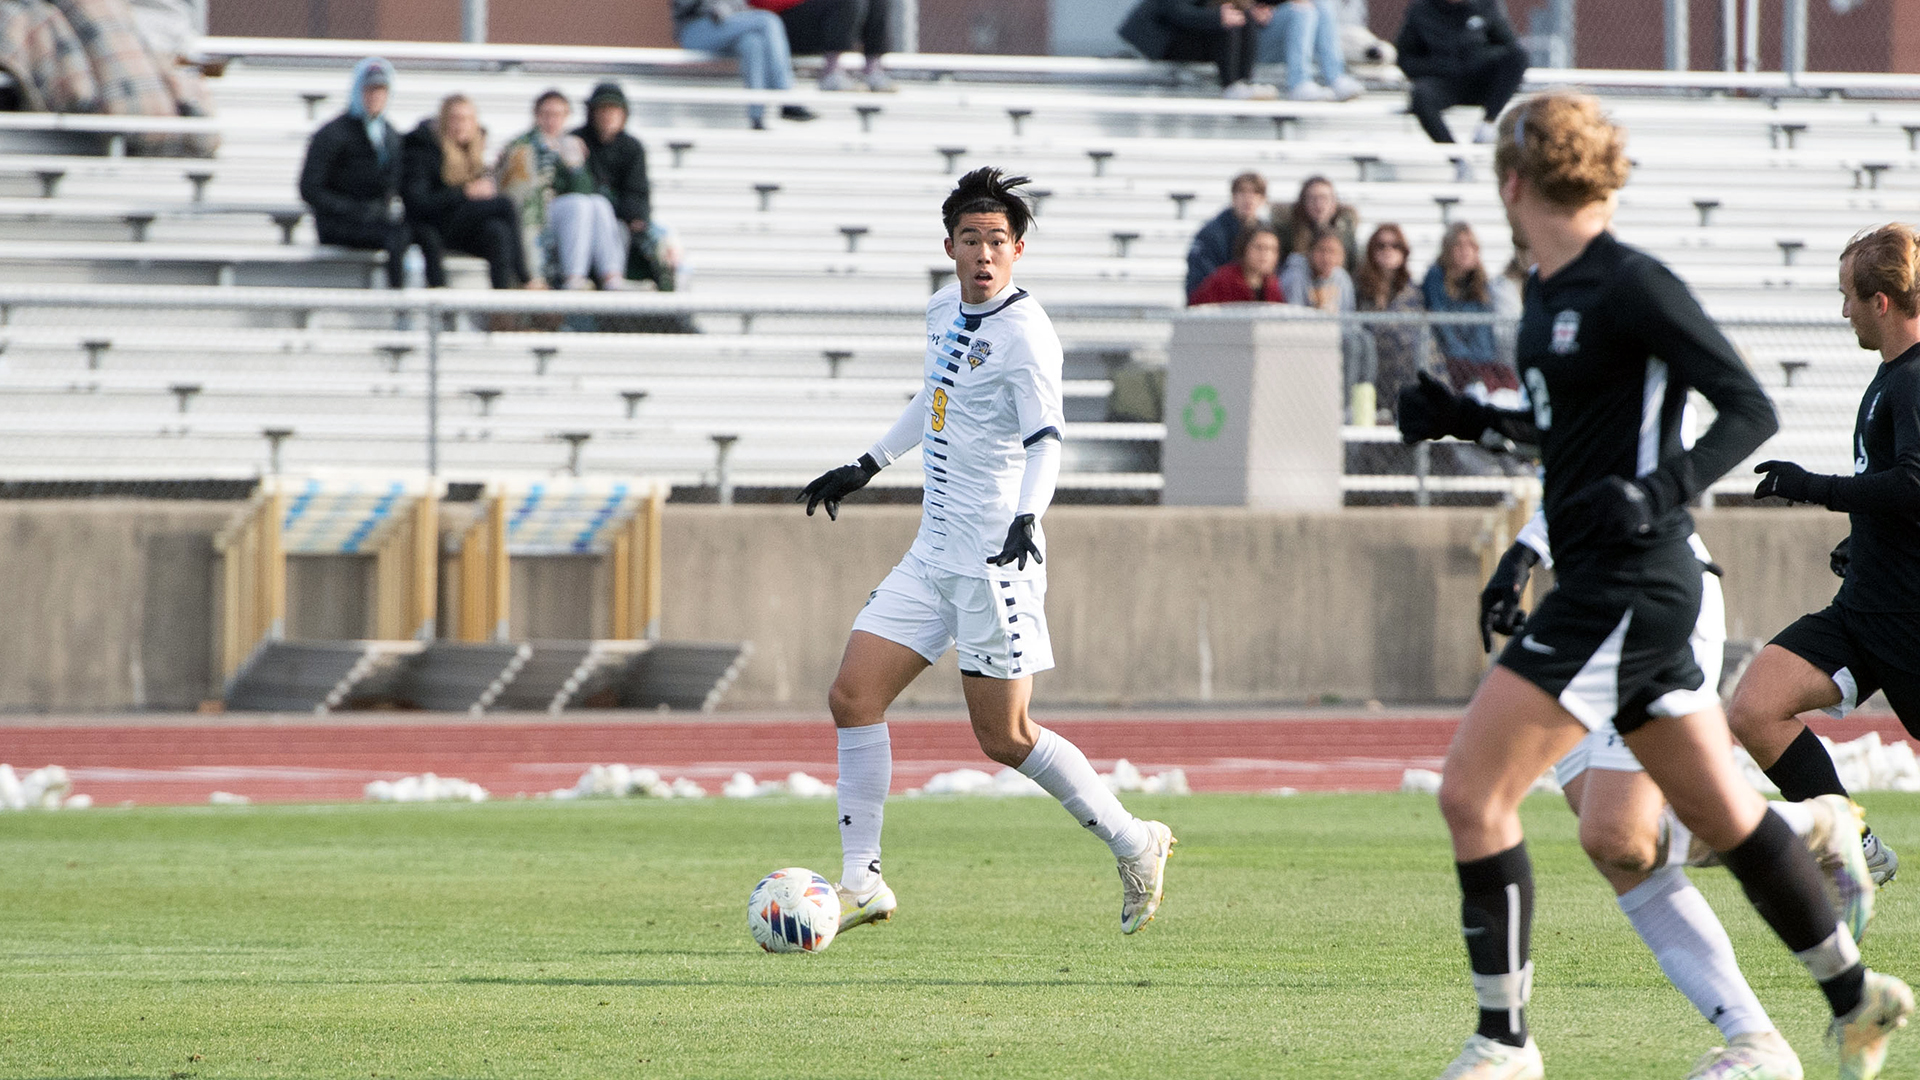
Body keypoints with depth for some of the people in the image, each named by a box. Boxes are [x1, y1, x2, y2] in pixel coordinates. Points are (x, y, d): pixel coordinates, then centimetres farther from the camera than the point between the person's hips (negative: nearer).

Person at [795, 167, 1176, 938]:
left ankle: (1134, 845, 13)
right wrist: (867, 467, 32)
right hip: (933, 556, 8)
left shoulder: (1025, 334, -14)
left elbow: (1045, 441, -21)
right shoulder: (945, 311, 11)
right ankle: (861, 882, 2)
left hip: (994, 563, -8)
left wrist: (1027, 516, -38)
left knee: (1004, 737, -4)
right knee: (853, 696, -1)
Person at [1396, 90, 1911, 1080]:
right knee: (1718, 808, 17)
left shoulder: (1632, 287, -15)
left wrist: (1661, 491, -27)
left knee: (1472, 794, -11)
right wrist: (1466, 417, 19)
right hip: (1604, 591, 10)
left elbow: (1752, 410, -15)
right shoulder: (1547, 293, 11)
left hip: (1629, 589, -9)